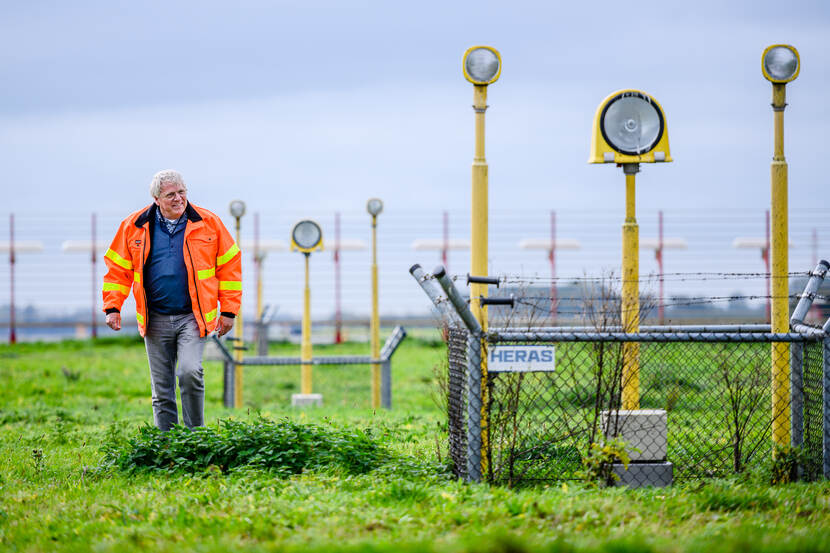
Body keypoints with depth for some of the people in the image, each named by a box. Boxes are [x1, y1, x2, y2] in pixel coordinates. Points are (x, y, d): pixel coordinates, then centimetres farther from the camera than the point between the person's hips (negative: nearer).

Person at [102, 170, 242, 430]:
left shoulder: (208, 223, -1)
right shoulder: (134, 226, 2)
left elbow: (229, 265, 4)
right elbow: (118, 267, 9)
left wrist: (228, 311, 0)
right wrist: (112, 307, 0)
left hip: (193, 317, -2)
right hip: (156, 319, 2)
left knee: (190, 372, -21)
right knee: (161, 389, 6)